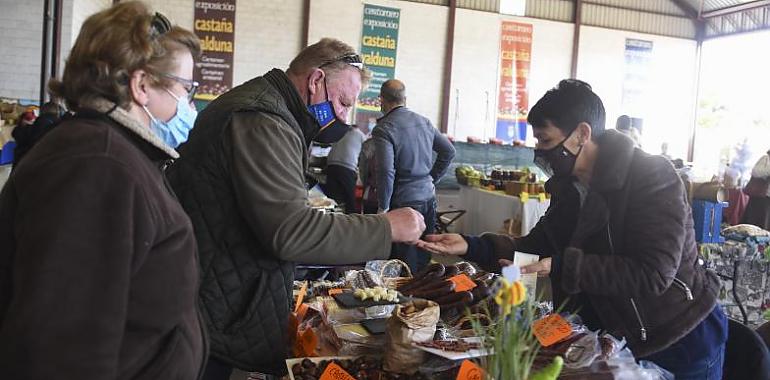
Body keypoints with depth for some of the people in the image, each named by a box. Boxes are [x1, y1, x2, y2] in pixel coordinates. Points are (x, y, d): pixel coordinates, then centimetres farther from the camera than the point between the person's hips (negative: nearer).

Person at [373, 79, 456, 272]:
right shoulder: (424, 122, 8)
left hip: (403, 202, -6)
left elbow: (386, 172, -20)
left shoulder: (383, 129, -13)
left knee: (406, 269, 1)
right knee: (424, 261, 16)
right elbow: (449, 151, 14)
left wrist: (383, 207, -11)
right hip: (428, 198, 7)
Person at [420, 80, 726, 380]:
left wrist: (563, 266, -34)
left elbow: (653, 275, -30)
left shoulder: (653, 178, -23)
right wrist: (471, 246, -10)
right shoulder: (569, 187, 0)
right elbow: (537, 246, 3)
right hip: (619, 336, 7)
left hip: (681, 340, -6)